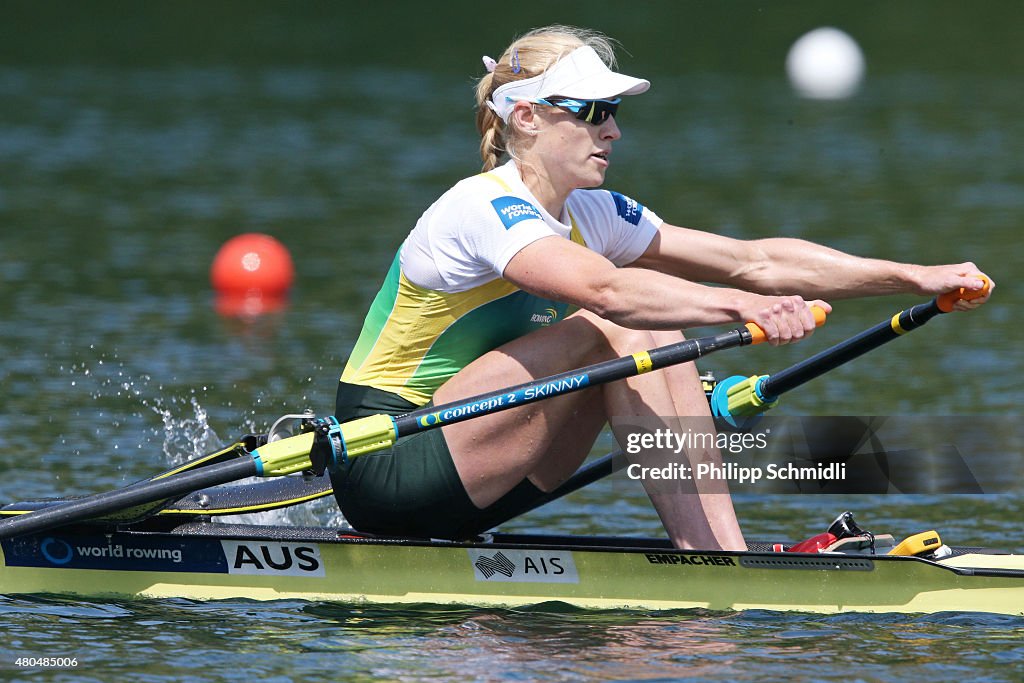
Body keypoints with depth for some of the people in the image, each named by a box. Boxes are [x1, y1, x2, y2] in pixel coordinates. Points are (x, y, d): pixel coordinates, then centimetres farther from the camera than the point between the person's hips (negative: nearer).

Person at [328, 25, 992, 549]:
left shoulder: (590, 215, 7)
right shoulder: (485, 209, -19)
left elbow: (756, 262, 3)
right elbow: (605, 289, -38)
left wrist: (913, 276, -5)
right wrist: (745, 307, -48)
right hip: (387, 468, -8)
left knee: (657, 338, -7)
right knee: (624, 328, -20)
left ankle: (729, 557, -17)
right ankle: (716, 568, -25)